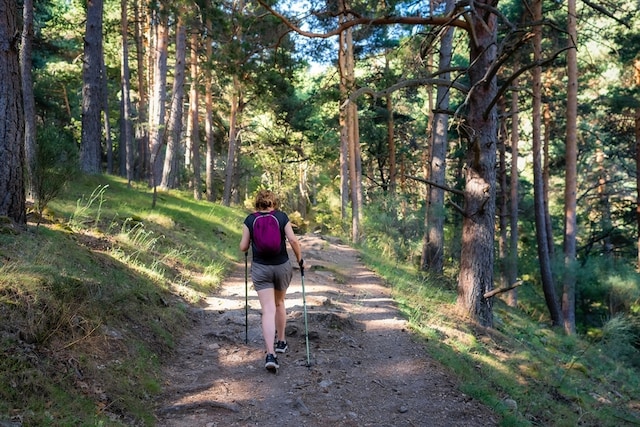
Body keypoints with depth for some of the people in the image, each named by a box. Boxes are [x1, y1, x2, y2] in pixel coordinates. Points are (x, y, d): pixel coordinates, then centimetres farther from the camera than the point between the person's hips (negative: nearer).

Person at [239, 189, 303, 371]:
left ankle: (270, 354, -17)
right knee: (279, 303, 24)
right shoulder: (282, 216, -2)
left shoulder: (250, 220, -1)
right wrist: (299, 258, 6)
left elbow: (243, 247, 1)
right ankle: (281, 342, 35)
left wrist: (249, 242, 23)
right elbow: (293, 241, -9)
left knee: (268, 310, -5)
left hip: (260, 268, -1)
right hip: (282, 266, 1)